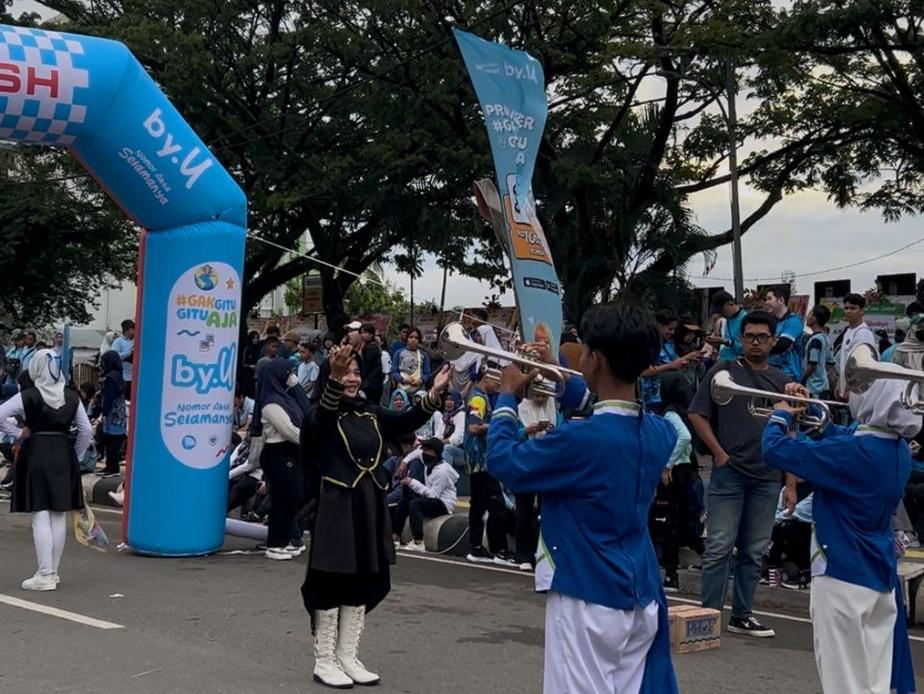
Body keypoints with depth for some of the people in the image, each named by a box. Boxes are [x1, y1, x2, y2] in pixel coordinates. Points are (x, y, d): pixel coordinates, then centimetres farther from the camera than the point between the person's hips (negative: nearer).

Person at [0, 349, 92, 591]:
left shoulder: (28, 396, -8)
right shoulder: (71, 397, 2)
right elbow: (86, 431, 3)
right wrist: (77, 457, 13)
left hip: (35, 454, -3)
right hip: (63, 455, 4)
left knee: (40, 516, -2)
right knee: (59, 516, 9)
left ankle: (45, 575, -4)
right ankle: (53, 571, 16)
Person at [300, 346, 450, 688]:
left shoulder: (371, 413, 10)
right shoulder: (320, 415, -7)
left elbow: (406, 422, -5)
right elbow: (323, 415, -32)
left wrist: (434, 394, -22)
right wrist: (334, 379, -52)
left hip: (370, 507, 6)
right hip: (336, 507, -6)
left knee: (362, 583, 10)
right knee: (332, 581, -1)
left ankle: (348, 657, 21)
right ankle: (324, 661, 10)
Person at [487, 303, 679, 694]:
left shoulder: (582, 439, -22)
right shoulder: (660, 433, 0)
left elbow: (504, 463, -10)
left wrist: (507, 397, 3)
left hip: (589, 600, -7)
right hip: (642, 598, 7)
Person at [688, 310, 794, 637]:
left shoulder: (782, 381, 11)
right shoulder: (724, 371, 1)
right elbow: (697, 415, 0)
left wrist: (791, 483, 7)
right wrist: (719, 453, -7)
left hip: (766, 479, 4)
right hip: (728, 473, -4)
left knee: (753, 552, 9)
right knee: (719, 548, -5)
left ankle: (742, 616, 17)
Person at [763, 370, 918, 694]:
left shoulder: (853, 451, -23)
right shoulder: (900, 450, 2)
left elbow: (775, 450, -21)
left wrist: (781, 416, -2)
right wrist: (810, 411, 19)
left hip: (844, 574, -8)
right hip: (882, 574, 8)